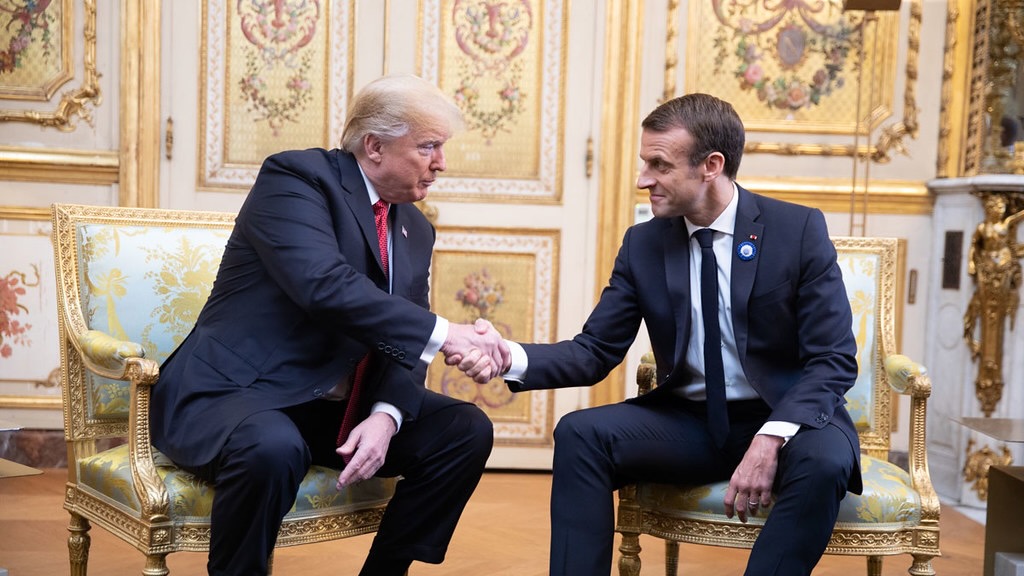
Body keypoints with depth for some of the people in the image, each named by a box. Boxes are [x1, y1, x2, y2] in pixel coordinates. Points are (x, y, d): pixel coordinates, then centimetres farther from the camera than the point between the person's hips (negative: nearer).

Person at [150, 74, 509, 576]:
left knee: (467, 430, -6)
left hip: (336, 408, 7)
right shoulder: (296, 177, -12)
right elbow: (323, 285, -28)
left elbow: (403, 345, 5)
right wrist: (443, 334, -28)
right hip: (235, 392, -7)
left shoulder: (415, 230, 10)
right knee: (274, 447, -38)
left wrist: (385, 416, -16)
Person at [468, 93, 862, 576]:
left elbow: (833, 360, -12)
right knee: (579, 434, -21)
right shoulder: (643, 244, 1)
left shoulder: (799, 229, -9)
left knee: (823, 459, -35)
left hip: (785, 421, -2)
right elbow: (595, 352, -1)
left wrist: (771, 439, -29)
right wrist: (513, 358, -22)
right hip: (687, 422, 3)